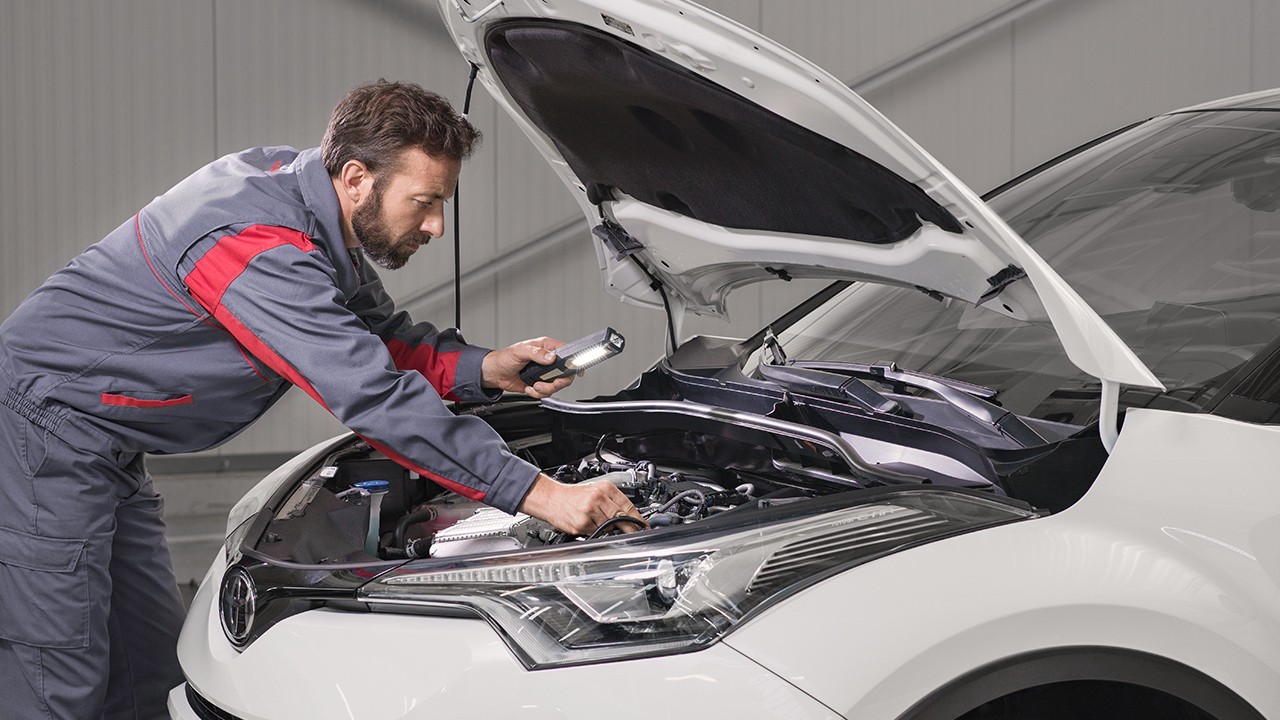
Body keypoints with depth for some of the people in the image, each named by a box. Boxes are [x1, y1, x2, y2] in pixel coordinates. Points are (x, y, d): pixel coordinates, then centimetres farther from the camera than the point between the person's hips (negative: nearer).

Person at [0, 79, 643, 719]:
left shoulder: (296, 184, 1)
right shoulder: (259, 246, -29)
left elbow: (379, 334, 11)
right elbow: (373, 397, -34)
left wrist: (486, 369, -7)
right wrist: (539, 495, -34)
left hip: (109, 449, 10)